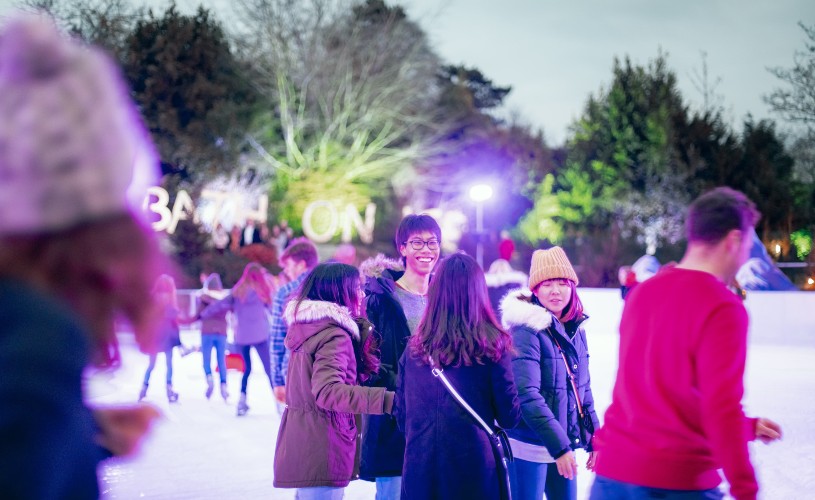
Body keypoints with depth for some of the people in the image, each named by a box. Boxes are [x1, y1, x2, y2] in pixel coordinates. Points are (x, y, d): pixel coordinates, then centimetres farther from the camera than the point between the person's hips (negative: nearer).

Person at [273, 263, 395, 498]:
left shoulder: (307, 326, 12)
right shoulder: (334, 336, -17)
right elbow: (327, 391, -29)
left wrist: (363, 326, 10)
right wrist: (386, 399, -34)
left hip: (302, 440, 10)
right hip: (322, 444, -10)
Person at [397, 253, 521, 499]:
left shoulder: (415, 346, 0)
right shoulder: (492, 344, -8)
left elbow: (401, 414, 7)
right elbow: (510, 417, -3)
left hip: (420, 464, 3)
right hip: (474, 465, -2)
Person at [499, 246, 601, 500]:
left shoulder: (576, 330, 7)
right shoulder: (527, 331, -15)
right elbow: (527, 395, -21)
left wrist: (594, 438, 13)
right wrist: (559, 446, -23)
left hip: (565, 445, 7)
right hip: (530, 447, -7)